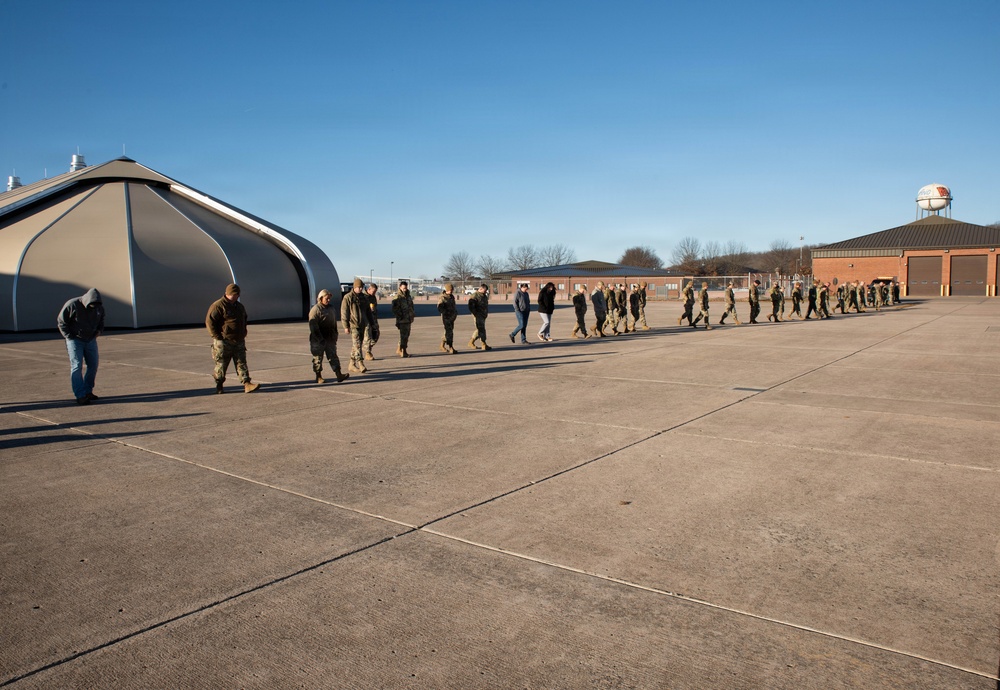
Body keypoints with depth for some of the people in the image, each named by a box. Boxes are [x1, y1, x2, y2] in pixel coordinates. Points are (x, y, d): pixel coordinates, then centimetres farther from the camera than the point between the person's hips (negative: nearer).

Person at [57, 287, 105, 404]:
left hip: (91, 340, 5)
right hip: (75, 340, -5)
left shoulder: (99, 307, -3)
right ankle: (80, 396, -10)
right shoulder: (72, 305, -18)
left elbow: (101, 319, 19)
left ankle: (87, 391, 18)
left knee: (93, 365, 5)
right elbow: (61, 321, -8)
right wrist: (70, 336, -12)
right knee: (76, 366, -9)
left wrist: (100, 329, 1)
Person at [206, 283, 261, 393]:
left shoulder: (240, 306, 16)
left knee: (242, 363, -1)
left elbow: (244, 320, 31)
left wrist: (243, 334, 19)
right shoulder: (218, 306, -9)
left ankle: (247, 384, -7)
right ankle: (219, 386, 18)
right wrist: (217, 337, -14)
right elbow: (209, 321, -13)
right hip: (224, 342, -6)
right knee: (221, 364, 3)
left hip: (239, 342, 6)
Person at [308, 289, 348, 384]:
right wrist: (320, 339, -21)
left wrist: (335, 336, 17)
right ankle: (319, 377, 12)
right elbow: (313, 326, -16)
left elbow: (334, 324, 22)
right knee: (318, 358, 3)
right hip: (318, 340, -6)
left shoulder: (331, 309, 14)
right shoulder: (315, 309, -10)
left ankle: (339, 375, 0)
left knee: (333, 356, 3)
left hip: (330, 339, 7)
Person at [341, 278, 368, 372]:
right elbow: (344, 312, -8)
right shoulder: (347, 297, -5)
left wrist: (368, 322, 15)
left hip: (362, 325, 7)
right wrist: (346, 326, -13)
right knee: (357, 344, -14)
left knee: (355, 345, 11)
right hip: (353, 325, -7)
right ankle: (360, 364, -19)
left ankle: (352, 364, 19)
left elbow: (367, 311, 21)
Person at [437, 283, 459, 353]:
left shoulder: (452, 297, 11)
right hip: (446, 317, -8)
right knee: (449, 332, -12)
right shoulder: (442, 298, -12)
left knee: (449, 332, 13)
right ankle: (451, 348, -11)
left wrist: (455, 312, 8)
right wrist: (448, 313, -24)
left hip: (452, 317, 8)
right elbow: (440, 309, -19)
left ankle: (442, 345, 27)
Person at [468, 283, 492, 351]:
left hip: (483, 316, 9)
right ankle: (484, 345, -7)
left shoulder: (484, 296, 16)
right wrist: (475, 314, -19)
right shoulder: (475, 296, -11)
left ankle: (471, 342, 24)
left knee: (480, 330, 13)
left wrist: (486, 313, 15)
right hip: (478, 316, -9)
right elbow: (471, 306, -17)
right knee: (481, 329, -9)